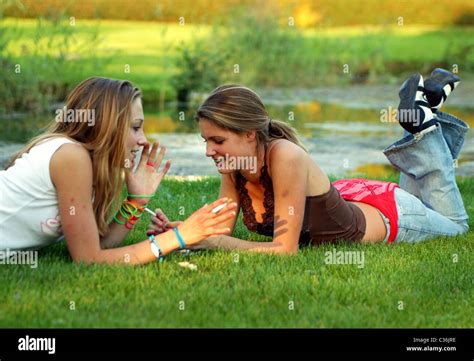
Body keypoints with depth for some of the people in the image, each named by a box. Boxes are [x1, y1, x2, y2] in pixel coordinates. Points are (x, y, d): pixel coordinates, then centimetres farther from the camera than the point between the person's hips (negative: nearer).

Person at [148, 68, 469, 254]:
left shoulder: (284, 156, -42)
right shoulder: (234, 166, -22)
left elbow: (285, 249, -42)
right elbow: (222, 230, -17)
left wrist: (211, 242, -46)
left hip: (389, 215, -6)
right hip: (346, 202, 6)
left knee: (455, 224, 27)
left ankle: (425, 121, 23)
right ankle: (422, 113, 34)